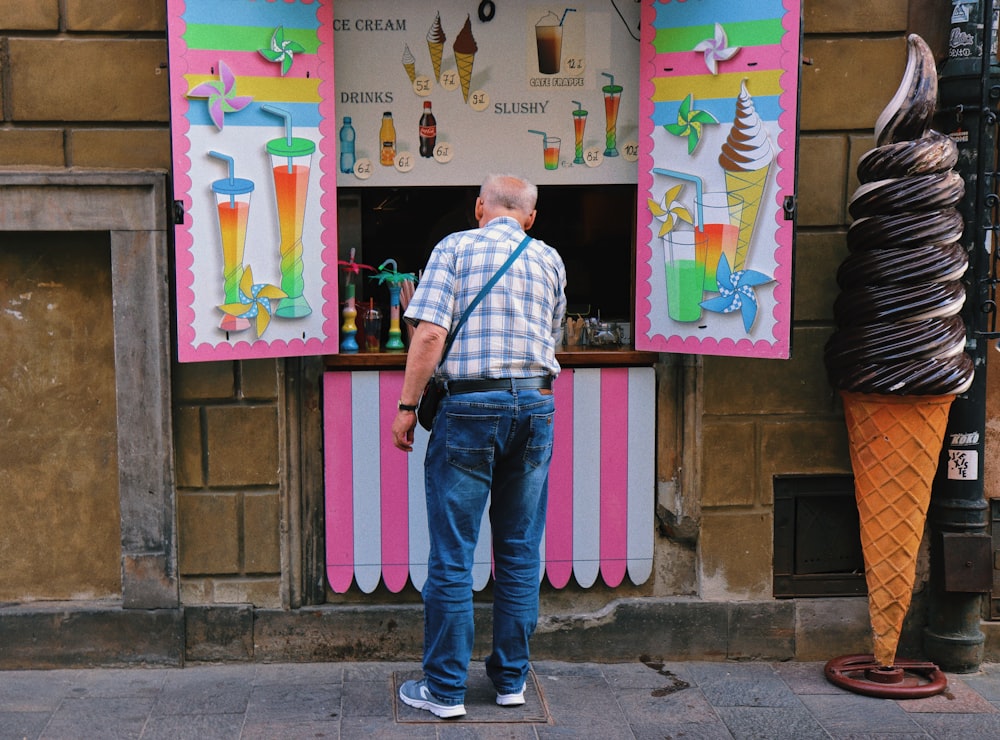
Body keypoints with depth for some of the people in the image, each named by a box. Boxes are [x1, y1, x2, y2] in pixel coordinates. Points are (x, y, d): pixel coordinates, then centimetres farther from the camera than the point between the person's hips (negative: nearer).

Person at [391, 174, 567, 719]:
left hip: (470, 406, -4)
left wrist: (407, 406, -6)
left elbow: (430, 333, -10)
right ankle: (511, 679, 20)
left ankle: (445, 689, 9)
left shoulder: (455, 247, 0)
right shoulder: (549, 259, 12)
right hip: (536, 406, 4)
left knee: (452, 555, 2)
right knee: (520, 551, 12)